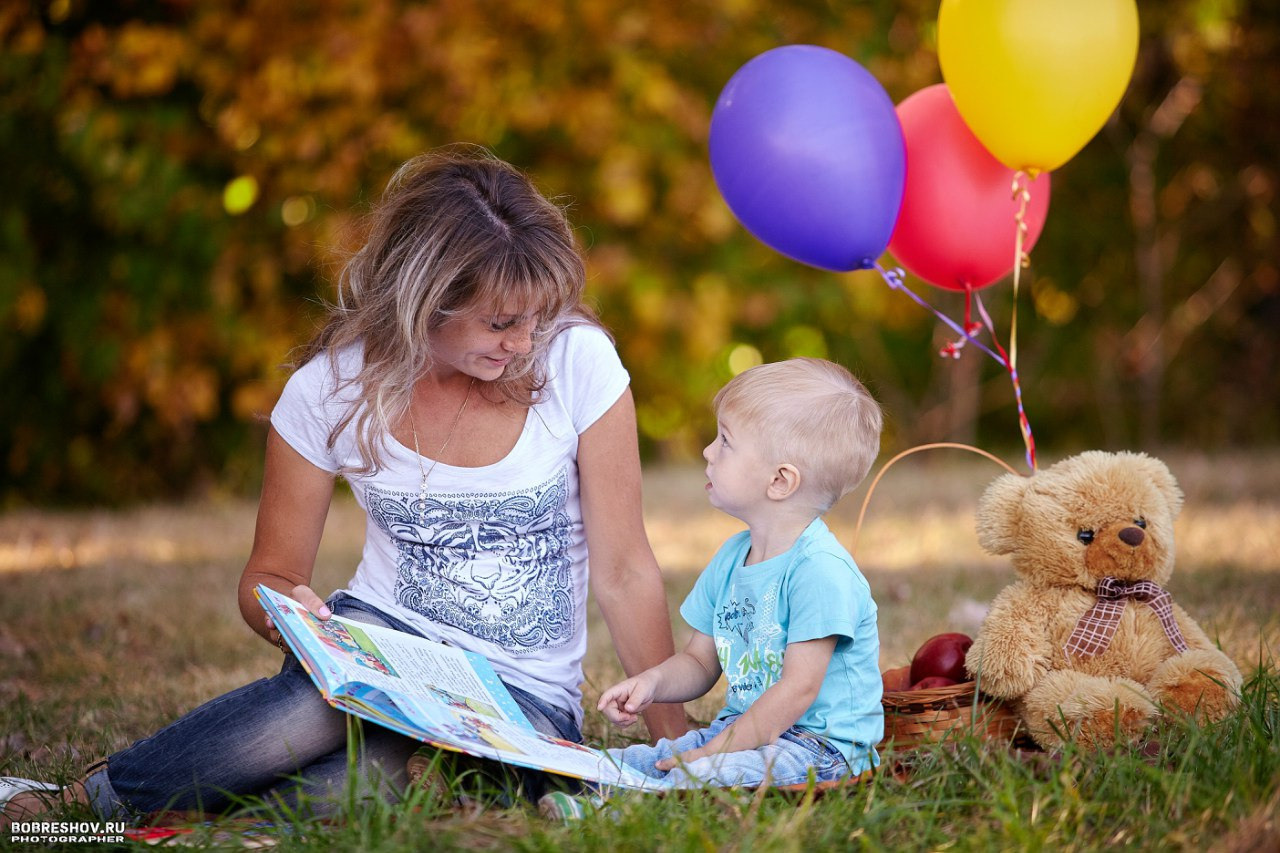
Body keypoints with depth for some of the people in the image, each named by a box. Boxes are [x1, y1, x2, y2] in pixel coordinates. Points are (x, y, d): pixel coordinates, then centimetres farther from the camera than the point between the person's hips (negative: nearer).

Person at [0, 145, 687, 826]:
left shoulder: (576, 360, -11)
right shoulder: (334, 387, -8)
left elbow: (624, 571, -5)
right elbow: (269, 574, 3)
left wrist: (677, 745, -6)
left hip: (527, 699, -1)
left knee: (355, 783, -36)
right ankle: (86, 799, -20)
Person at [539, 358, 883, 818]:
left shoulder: (819, 569, -17)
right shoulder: (731, 558, 12)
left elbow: (798, 689, -20)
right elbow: (700, 662, 19)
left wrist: (712, 753, -19)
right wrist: (654, 682, -4)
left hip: (818, 746, -9)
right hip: (741, 727, 9)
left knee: (704, 778, -35)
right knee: (619, 762, -8)